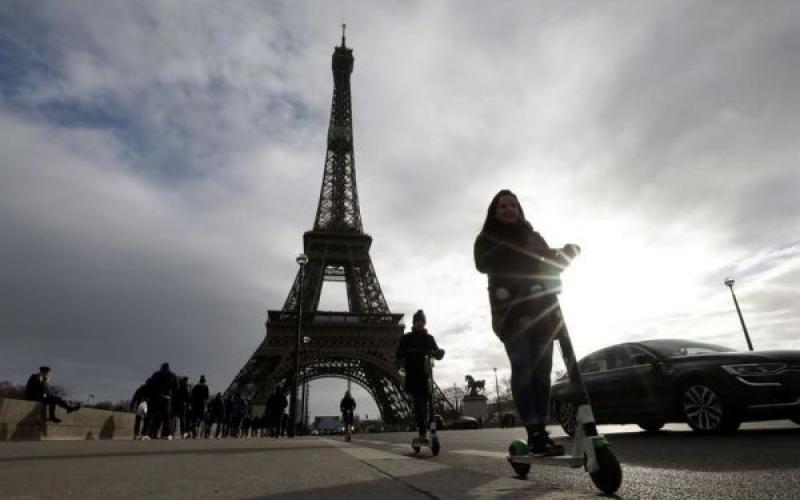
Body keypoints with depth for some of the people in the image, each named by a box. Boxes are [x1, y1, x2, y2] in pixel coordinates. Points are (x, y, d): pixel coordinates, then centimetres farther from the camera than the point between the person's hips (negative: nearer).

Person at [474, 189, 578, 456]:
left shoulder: (533, 237, 24)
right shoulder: (486, 239, 13)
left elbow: (550, 267, 16)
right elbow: (484, 264, -7)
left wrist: (565, 255, -4)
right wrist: (516, 253, -19)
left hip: (540, 308, 4)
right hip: (510, 311, -3)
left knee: (541, 369, -4)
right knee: (522, 367, -15)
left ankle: (541, 432, 0)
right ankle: (535, 434, -15)